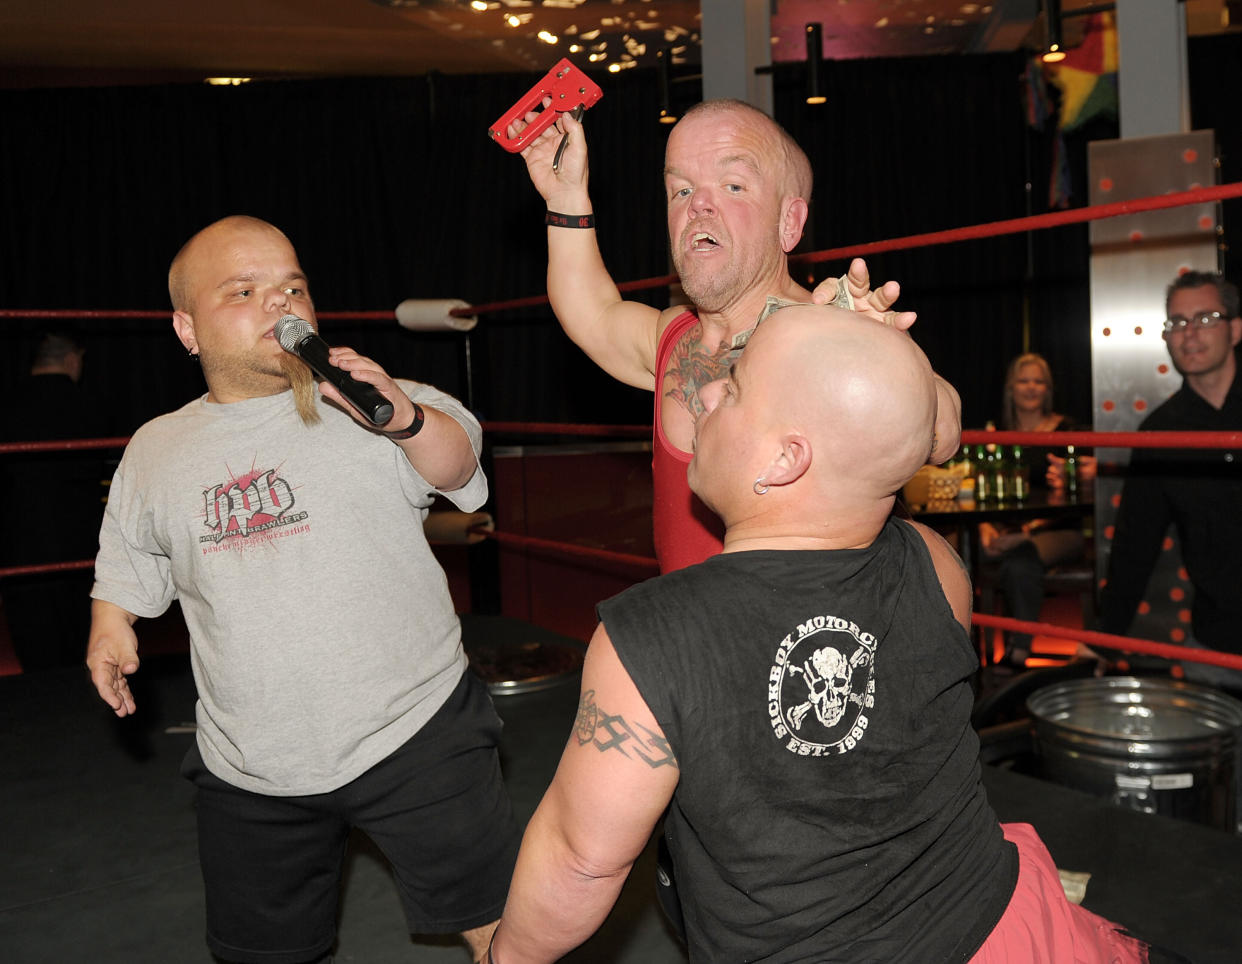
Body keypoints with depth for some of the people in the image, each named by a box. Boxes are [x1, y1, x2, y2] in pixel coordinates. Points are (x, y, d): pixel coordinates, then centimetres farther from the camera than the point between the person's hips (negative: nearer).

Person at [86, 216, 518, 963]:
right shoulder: (155, 451, 8)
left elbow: (456, 465, -20)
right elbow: (128, 572, 20)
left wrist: (404, 415, -40)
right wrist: (111, 624, 0)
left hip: (415, 733, -3)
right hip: (250, 770, 4)